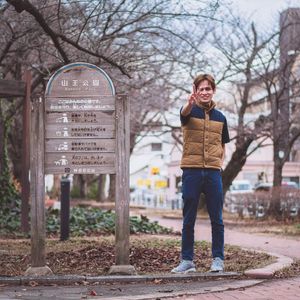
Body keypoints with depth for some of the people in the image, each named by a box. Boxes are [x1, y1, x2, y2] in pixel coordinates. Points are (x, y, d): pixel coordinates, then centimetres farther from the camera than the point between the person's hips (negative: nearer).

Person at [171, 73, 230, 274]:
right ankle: (187, 260, 9)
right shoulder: (190, 111, 2)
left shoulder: (220, 118, 13)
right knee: (188, 220, 3)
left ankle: (218, 259, 10)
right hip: (191, 171, -2)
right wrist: (190, 103, -49)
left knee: (217, 219, 2)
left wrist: (220, 163, 4)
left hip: (213, 172, 2)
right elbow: (185, 113, -25)